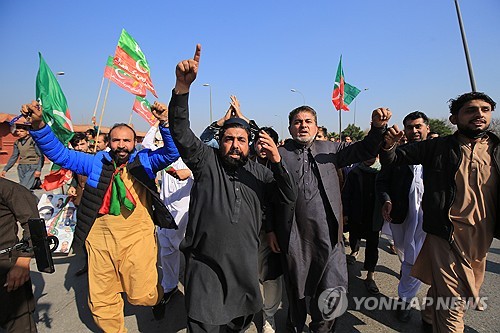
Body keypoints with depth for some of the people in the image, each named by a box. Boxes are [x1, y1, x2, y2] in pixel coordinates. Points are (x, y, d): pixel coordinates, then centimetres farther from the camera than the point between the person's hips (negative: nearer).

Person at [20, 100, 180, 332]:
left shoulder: (144, 162, 0)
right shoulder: (96, 163, 5)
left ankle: (159, 294, 38)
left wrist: (164, 124, -26)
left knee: (142, 296, 2)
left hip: (138, 237, -3)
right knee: (101, 301, 15)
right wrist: (38, 125, -11)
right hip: (101, 238, 3)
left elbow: (171, 153, -12)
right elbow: (59, 153, 3)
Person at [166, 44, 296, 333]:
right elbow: (181, 132, -16)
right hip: (205, 265, -2)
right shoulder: (206, 160, -3)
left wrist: (277, 162, -21)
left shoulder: (260, 172, 2)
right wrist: (183, 87, -31)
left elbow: (288, 200, -6)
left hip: (245, 266, 3)